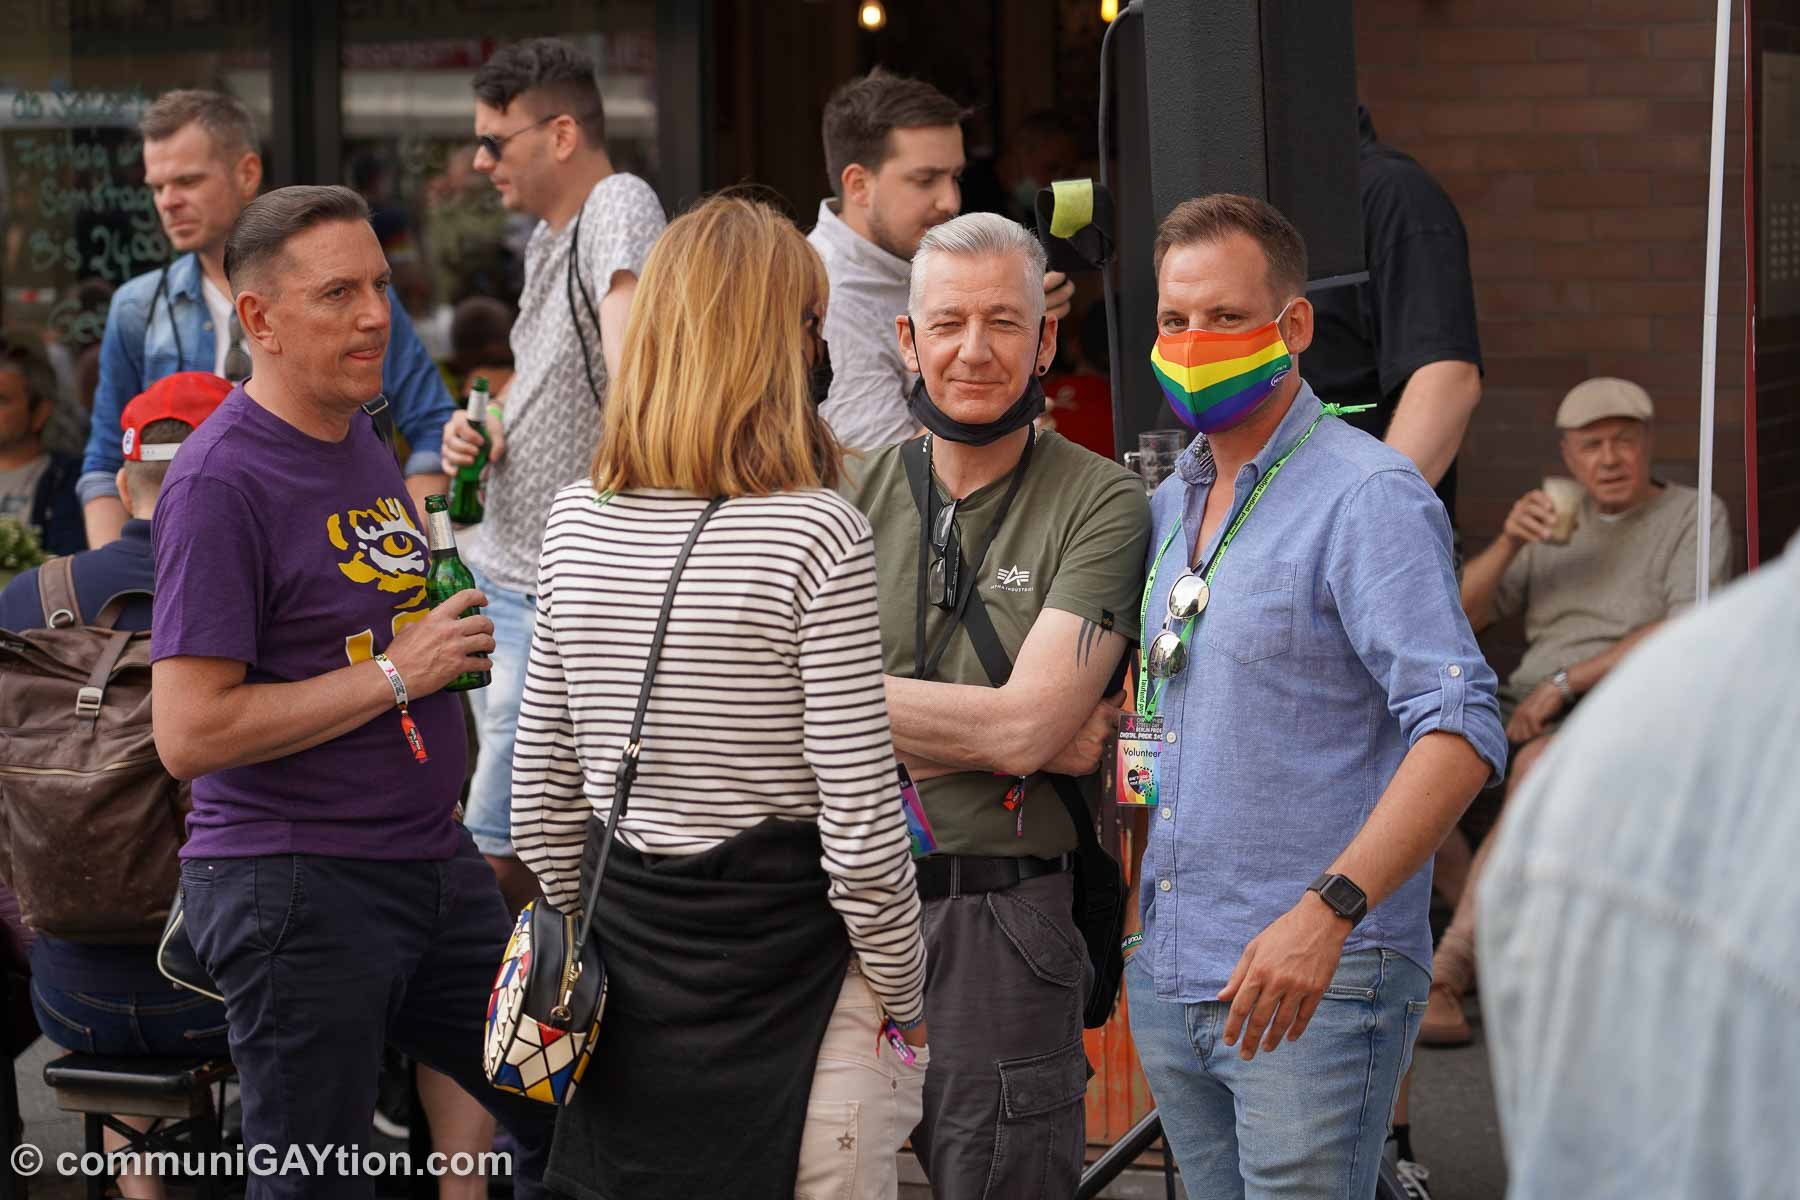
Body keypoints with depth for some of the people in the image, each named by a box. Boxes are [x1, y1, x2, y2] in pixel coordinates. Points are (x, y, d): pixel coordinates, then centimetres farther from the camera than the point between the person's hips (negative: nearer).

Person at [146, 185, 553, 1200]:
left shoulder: (366, 442, 11)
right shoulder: (223, 482, -16)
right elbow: (191, 733, -21)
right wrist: (396, 674, -18)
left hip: (432, 860, 8)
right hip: (298, 887, -8)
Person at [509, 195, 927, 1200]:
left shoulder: (574, 524, 3)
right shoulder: (816, 534, -15)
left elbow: (541, 801, 10)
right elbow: (861, 829, -16)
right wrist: (905, 995, -2)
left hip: (628, 979, 6)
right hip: (783, 978, -6)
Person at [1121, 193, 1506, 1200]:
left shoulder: (1370, 497, -10)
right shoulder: (1169, 506, 14)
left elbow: (1461, 731, -20)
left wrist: (1329, 909, -30)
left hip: (1316, 985, -7)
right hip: (1167, 977, 7)